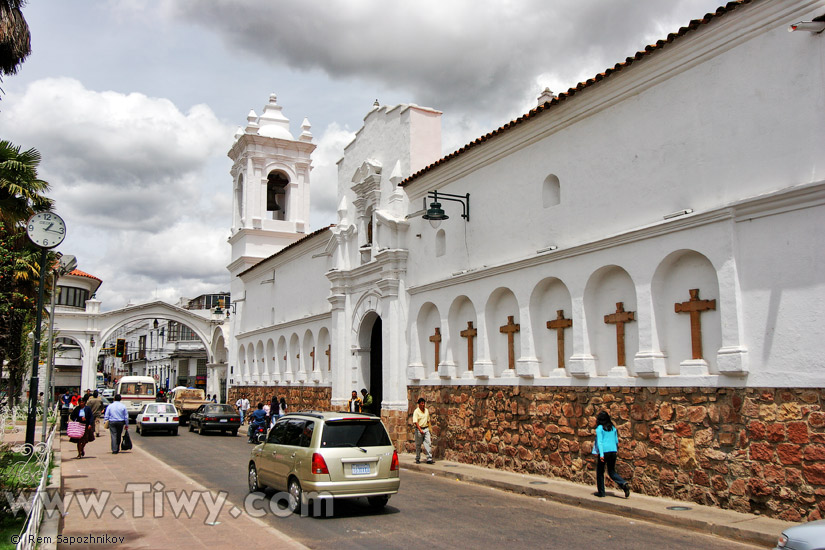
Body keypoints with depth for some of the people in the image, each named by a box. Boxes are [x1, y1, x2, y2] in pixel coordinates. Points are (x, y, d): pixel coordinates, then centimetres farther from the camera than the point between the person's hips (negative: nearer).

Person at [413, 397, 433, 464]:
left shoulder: (426, 411, 10)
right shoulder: (416, 411, -9)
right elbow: (415, 422, -18)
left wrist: (428, 428, 13)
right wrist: (420, 430, -28)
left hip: (426, 429, 4)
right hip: (419, 429, -4)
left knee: (428, 443, -7)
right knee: (418, 445, 5)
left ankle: (429, 458, -8)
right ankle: (417, 459, 17)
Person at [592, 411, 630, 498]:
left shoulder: (599, 428, -5)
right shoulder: (613, 428, 11)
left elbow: (599, 441, -13)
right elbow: (616, 441, 16)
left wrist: (601, 454, -19)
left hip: (604, 452, -5)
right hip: (613, 451, 5)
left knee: (600, 471, 10)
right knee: (612, 472, 14)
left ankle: (601, 492, 14)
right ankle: (624, 484, -10)